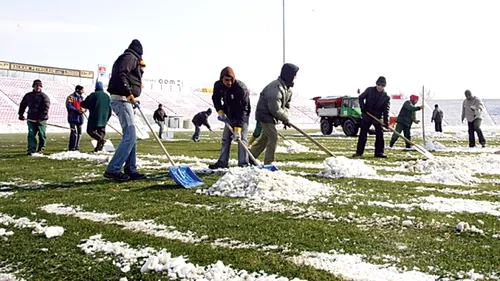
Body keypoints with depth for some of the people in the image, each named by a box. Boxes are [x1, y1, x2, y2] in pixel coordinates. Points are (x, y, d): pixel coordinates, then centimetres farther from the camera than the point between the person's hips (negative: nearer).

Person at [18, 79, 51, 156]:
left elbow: (46, 109, -13)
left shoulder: (44, 97, -5)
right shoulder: (28, 95, 9)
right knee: (31, 135, -5)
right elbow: (22, 105, 22)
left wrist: (40, 118, -21)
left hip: (41, 120, -3)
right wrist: (21, 114, 13)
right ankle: (31, 151, -6)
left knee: (42, 135, 5)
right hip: (31, 119, 3)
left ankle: (40, 149, 22)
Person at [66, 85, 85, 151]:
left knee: (79, 132, 9)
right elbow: (69, 106, -15)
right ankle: (72, 147, -8)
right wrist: (77, 110, -22)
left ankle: (77, 146, 18)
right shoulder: (71, 97, -5)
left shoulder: (82, 98, 16)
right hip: (73, 118, -7)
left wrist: (83, 109, -10)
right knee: (74, 132, -13)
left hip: (80, 118, 7)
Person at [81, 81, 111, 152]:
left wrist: (82, 103, 14)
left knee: (90, 130, 1)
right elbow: (110, 109, 14)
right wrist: (106, 119, 22)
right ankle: (98, 147, 0)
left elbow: (86, 104, -9)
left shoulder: (94, 95, -7)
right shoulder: (107, 96, 12)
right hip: (103, 119, 5)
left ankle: (100, 139, -21)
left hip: (94, 117, -5)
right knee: (101, 132, 8)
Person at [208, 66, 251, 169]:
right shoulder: (218, 85, -13)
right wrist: (220, 111, -12)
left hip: (242, 115, -6)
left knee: (241, 138, -13)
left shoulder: (241, 88, -31)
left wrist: (238, 128, -37)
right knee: (226, 138, 9)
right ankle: (222, 162, 17)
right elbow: (216, 99, 7)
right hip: (229, 115, 6)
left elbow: (243, 109, -32)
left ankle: (243, 164, -10)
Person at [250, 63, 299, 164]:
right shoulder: (275, 88, -28)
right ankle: (268, 163, -1)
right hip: (265, 114, -10)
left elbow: (286, 104, 15)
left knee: (264, 138, 17)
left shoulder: (288, 88, 4)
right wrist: (286, 118, -16)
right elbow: (275, 109, -29)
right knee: (273, 137, -10)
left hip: (271, 116, 10)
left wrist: (285, 117, -1)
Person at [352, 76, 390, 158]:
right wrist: (363, 107, -12)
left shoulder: (386, 97, -3)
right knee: (363, 133, 1)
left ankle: (379, 152, 6)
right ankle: (359, 152, 7)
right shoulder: (369, 90, -3)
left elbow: (386, 110, -6)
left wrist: (386, 121, -16)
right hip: (366, 115, 0)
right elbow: (361, 97, 3)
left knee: (380, 134, -3)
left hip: (377, 117, 1)